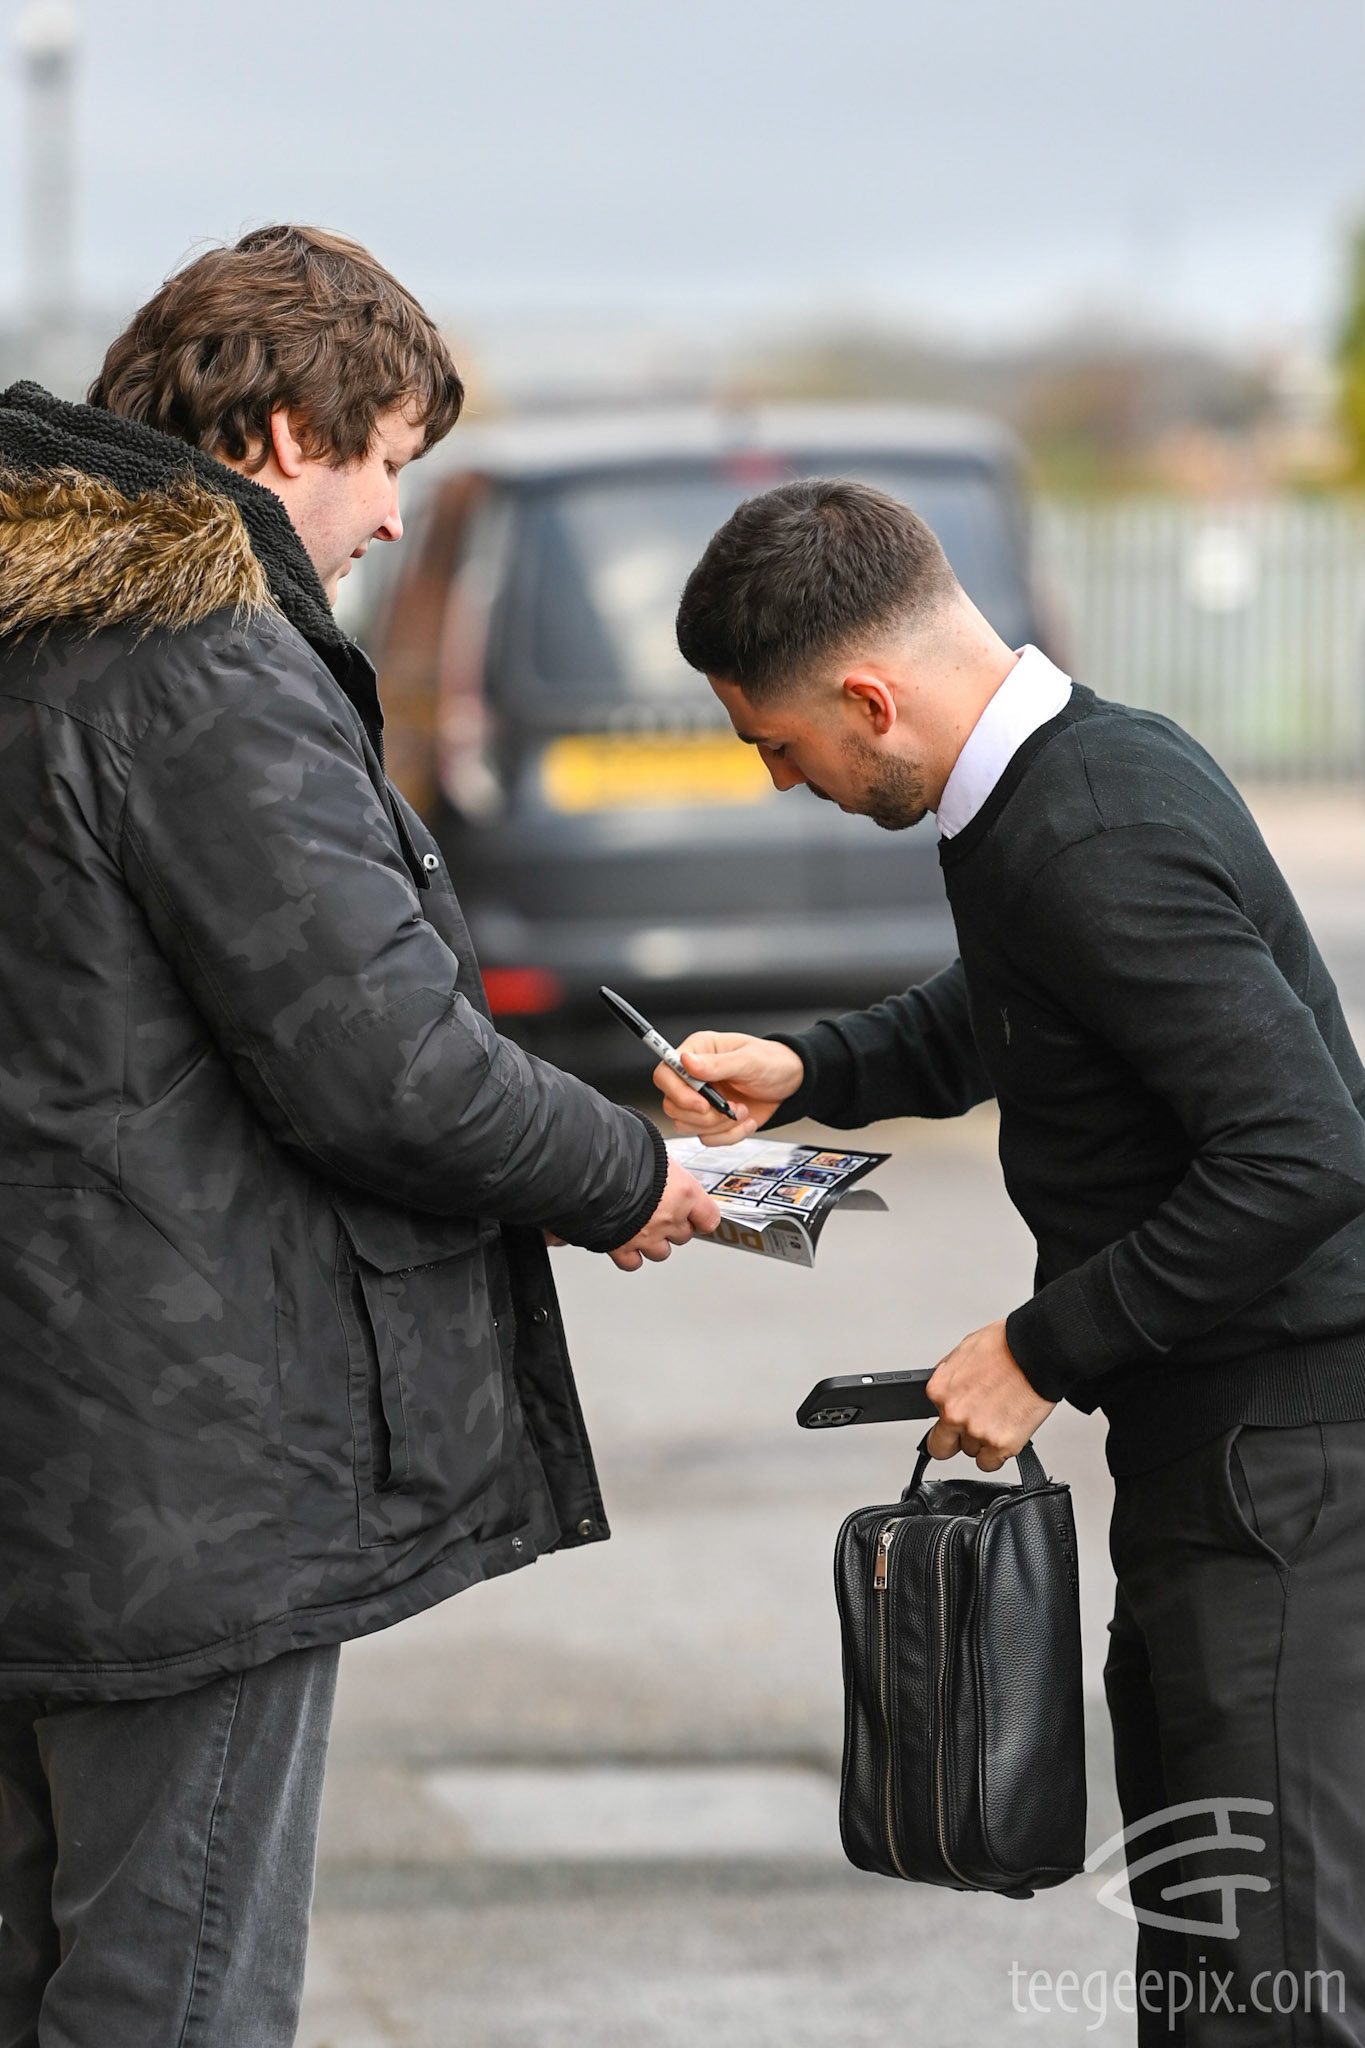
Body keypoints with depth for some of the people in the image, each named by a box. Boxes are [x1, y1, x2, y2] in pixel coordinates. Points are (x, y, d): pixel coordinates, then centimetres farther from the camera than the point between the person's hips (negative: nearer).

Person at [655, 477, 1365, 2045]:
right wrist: (808, 1074, 15)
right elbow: (1003, 1015, 30)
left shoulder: (1091, 846, -23)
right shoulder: (1099, 760, 9)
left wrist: (1046, 1351, -18)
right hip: (1212, 1431, 11)